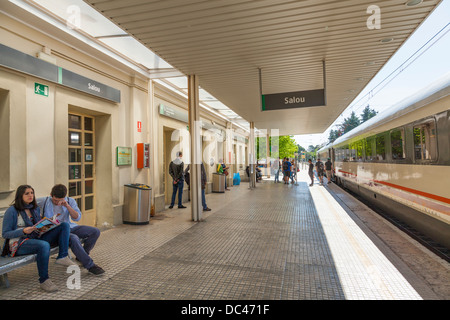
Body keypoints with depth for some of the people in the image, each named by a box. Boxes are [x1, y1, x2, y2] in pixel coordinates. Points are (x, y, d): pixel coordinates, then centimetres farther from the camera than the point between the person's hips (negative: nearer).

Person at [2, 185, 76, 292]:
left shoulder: (35, 208, 16)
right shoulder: (12, 211, -4)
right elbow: (5, 234, -5)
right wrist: (23, 231, -21)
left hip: (36, 239, 7)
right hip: (19, 244, -6)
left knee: (65, 225, -11)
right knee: (44, 245, -40)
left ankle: (62, 257, -23)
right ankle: (44, 280, -25)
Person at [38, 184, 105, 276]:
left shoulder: (70, 201, 4)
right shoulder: (44, 201, -2)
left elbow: (77, 218, -6)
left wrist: (67, 205, -19)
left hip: (70, 227, 5)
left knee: (95, 231, -15)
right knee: (74, 238, -37)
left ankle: (82, 256, 8)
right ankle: (90, 265, -25)